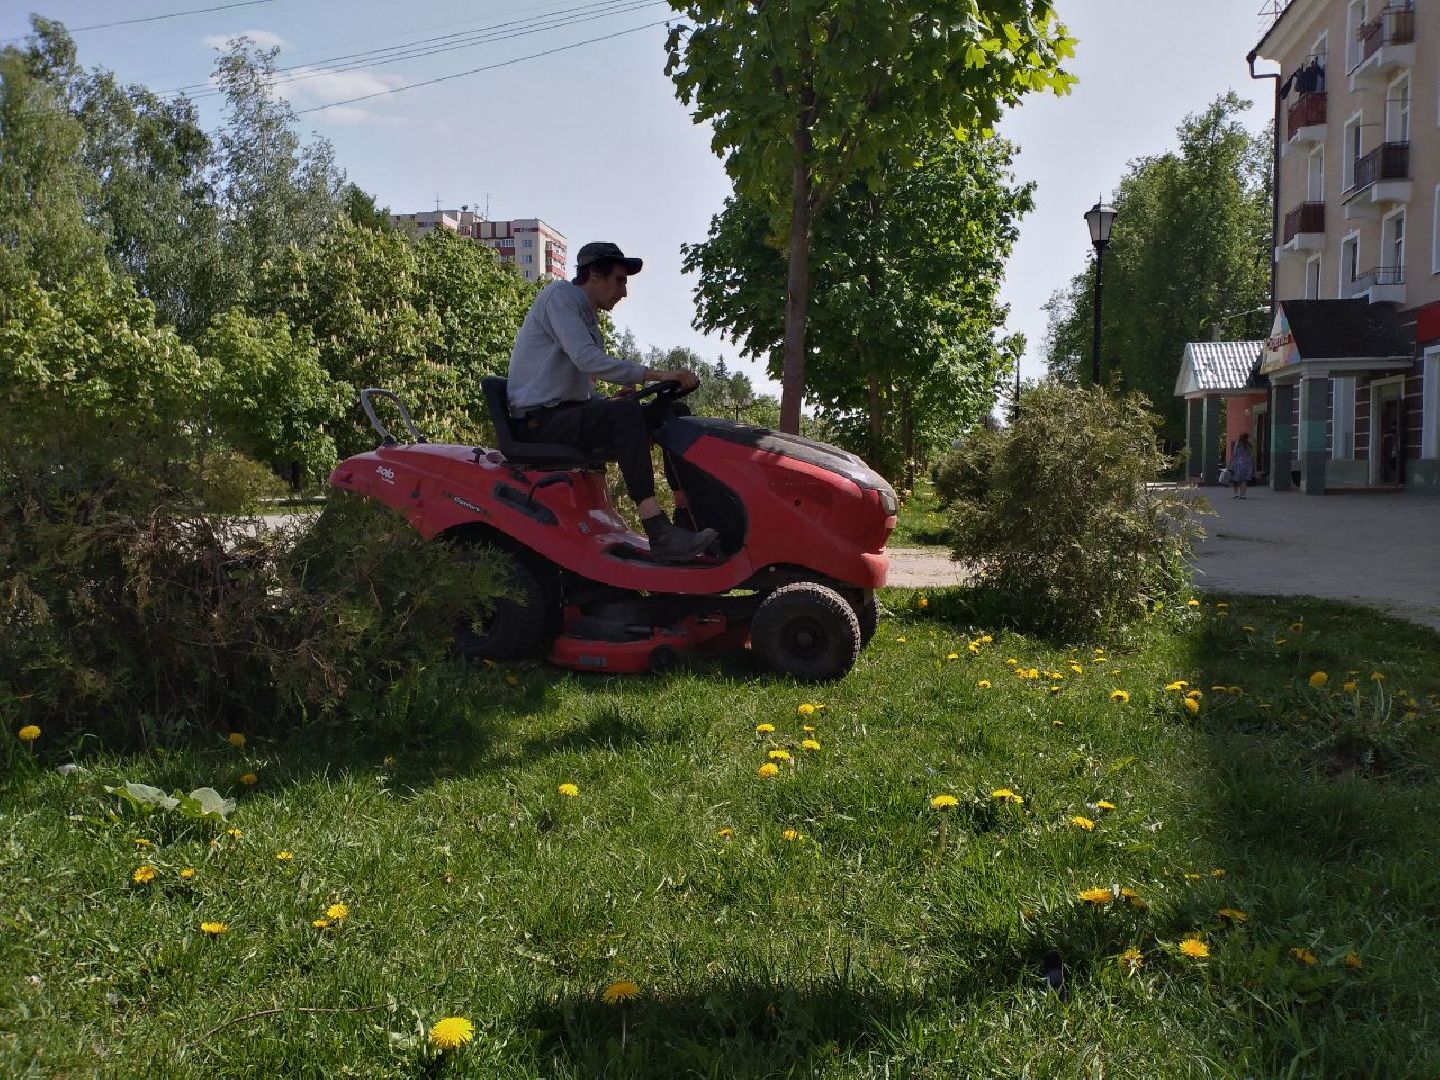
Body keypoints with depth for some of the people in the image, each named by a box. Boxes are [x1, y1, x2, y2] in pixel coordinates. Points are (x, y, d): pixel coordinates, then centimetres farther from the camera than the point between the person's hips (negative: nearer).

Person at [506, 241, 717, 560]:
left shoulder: (587, 317, 24)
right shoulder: (560, 295, -5)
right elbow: (587, 359, -22)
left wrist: (612, 401, 2)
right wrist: (656, 375, -26)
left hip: (570, 414, 9)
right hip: (540, 421, -9)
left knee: (670, 412, -2)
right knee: (626, 414, -34)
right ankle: (660, 532, -42)